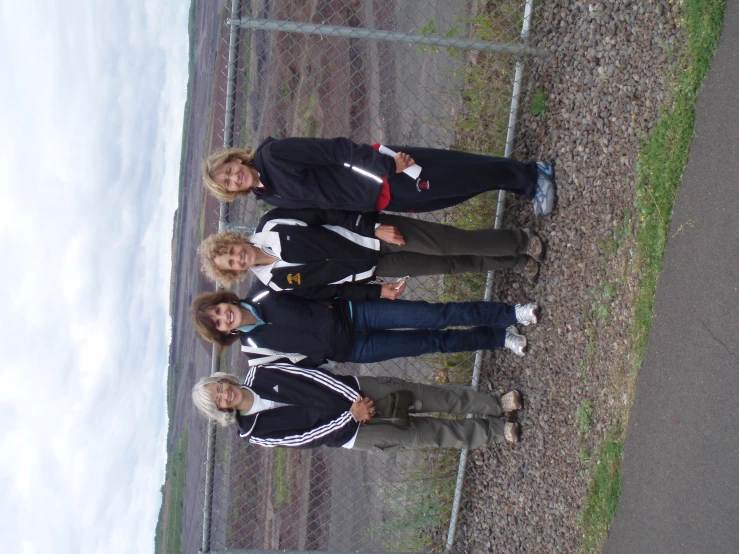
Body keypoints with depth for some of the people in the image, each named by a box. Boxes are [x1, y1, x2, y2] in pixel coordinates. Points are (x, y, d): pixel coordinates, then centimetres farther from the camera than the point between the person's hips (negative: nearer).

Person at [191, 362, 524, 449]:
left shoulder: (261, 374, -4)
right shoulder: (256, 432, -10)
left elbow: (313, 375, -6)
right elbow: (307, 435, -12)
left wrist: (354, 396, -16)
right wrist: (351, 417, -15)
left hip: (355, 392, 3)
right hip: (349, 431, -3)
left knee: (438, 397, -2)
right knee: (427, 434, -5)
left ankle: (496, 405, 16)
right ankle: (495, 432, 12)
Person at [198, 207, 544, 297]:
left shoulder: (272, 224, -10)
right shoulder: (277, 283, -8)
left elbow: (326, 213, -7)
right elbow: (327, 291, -4)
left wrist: (374, 226, -16)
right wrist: (376, 293, -7)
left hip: (376, 231, 0)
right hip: (373, 267, 0)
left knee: (453, 245, -6)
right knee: (453, 266, 1)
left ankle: (520, 243, 12)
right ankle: (516, 261, 18)